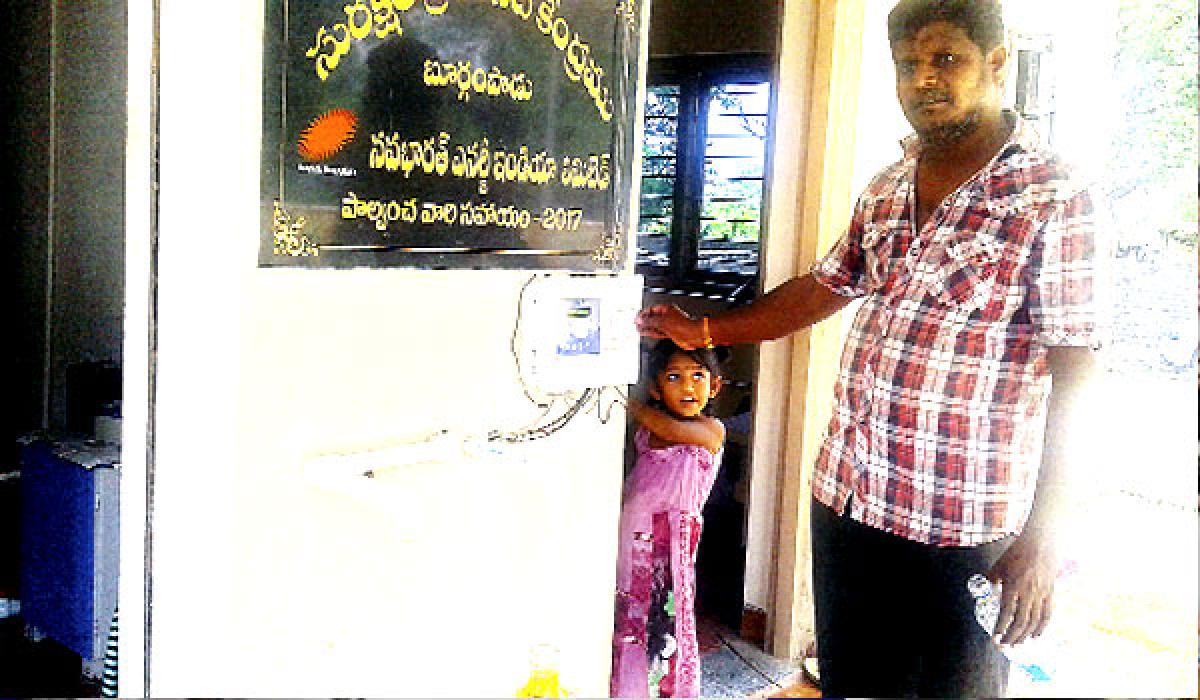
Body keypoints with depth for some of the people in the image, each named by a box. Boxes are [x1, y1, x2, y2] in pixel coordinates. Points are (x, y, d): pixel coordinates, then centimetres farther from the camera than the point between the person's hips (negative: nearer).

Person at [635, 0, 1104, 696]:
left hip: (960, 532, -6)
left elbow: (1072, 375, -13)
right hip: (845, 500, 6)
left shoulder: (1051, 195, -11)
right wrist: (705, 331, 16)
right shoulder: (887, 189, 10)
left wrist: (1042, 536, -16)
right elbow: (825, 287, 20)